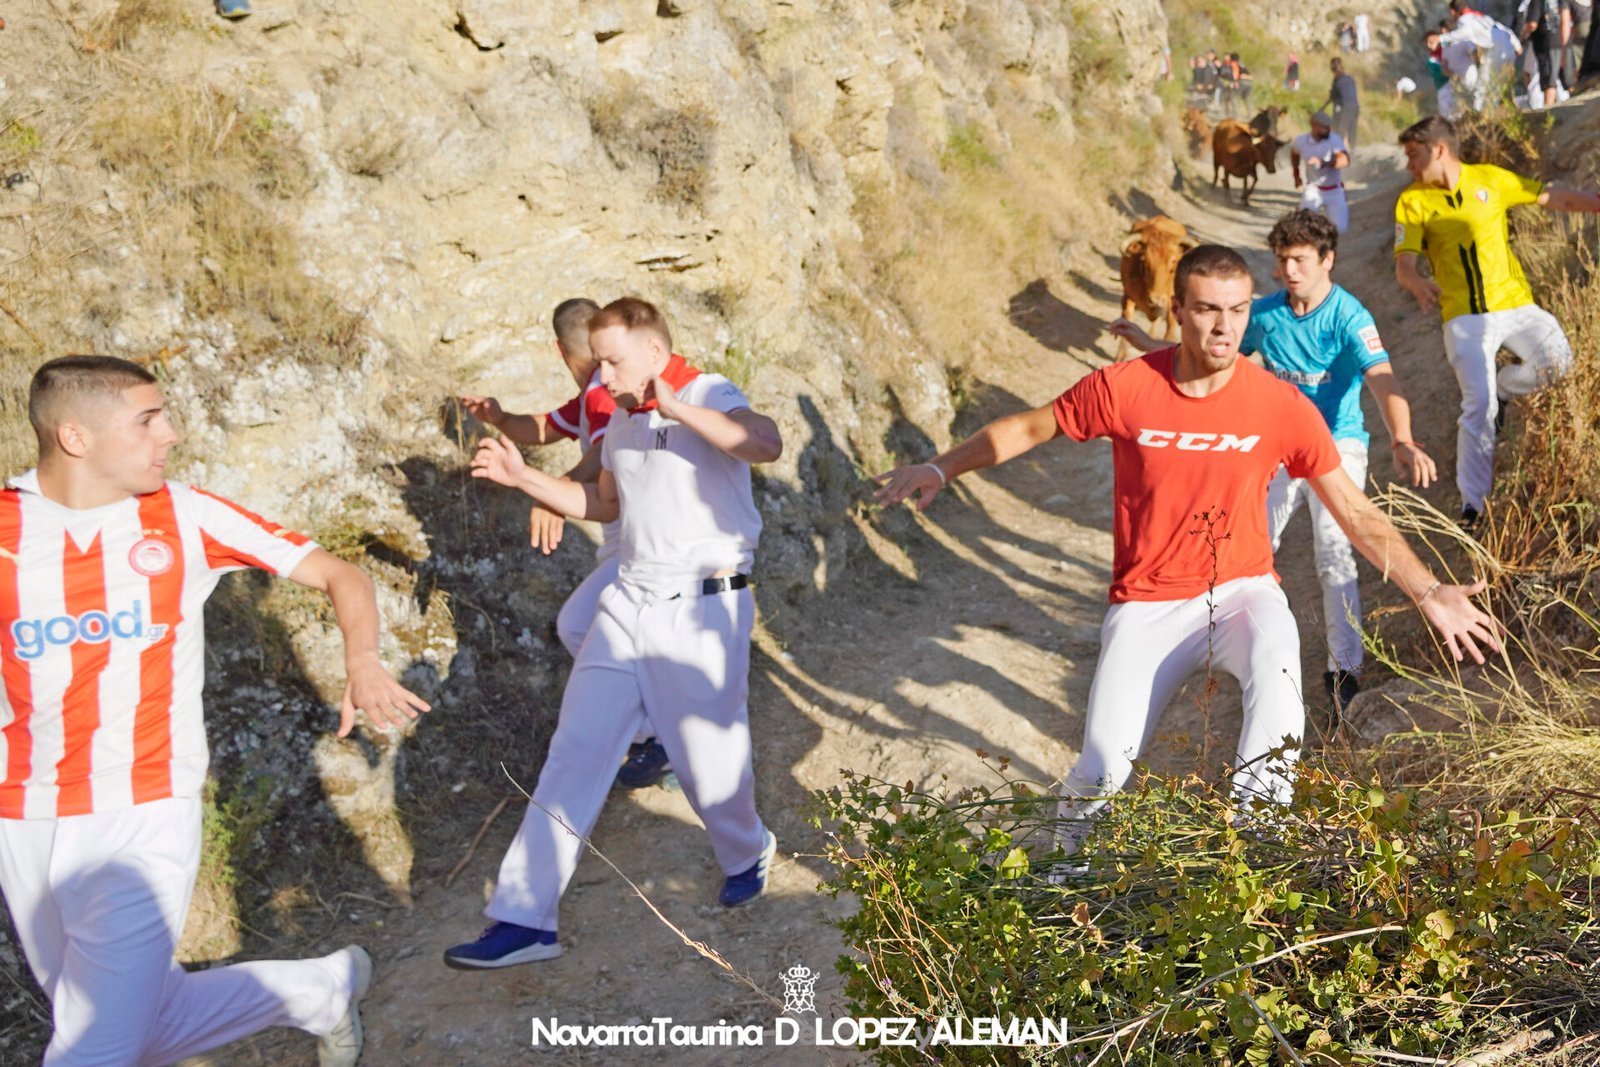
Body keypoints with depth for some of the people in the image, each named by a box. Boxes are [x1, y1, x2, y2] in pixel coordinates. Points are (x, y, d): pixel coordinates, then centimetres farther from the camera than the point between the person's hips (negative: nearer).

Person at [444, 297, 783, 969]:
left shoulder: (707, 396, -12)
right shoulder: (621, 420, 13)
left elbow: (767, 446, -33)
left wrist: (676, 408, -31)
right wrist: (523, 478, 14)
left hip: (700, 608, -7)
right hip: (628, 603, 7)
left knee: (708, 756, 6)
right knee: (574, 752, 1)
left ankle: (747, 856, 39)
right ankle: (523, 919, 3)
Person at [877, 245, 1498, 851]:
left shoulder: (1282, 405, -7)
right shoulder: (1124, 388, -9)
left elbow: (1356, 513, 0)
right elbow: (1031, 427, 8)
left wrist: (1429, 594, -6)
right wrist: (942, 468, 0)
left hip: (1243, 591, 1)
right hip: (1149, 604, 0)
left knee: (1275, 662, -37)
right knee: (1104, 771, -13)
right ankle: (1072, 861, 20)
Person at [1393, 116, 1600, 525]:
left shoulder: (1490, 179, 1)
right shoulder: (1412, 201, -4)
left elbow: (1555, 198, 7)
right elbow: (1403, 264, -12)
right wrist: (1418, 283, -35)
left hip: (1515, 303, 3)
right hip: (1465, 316, -3)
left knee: (1558, 361, -16)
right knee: (1479, 406, -12)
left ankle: (1502, 389, 18)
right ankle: (1472, 504, -3)